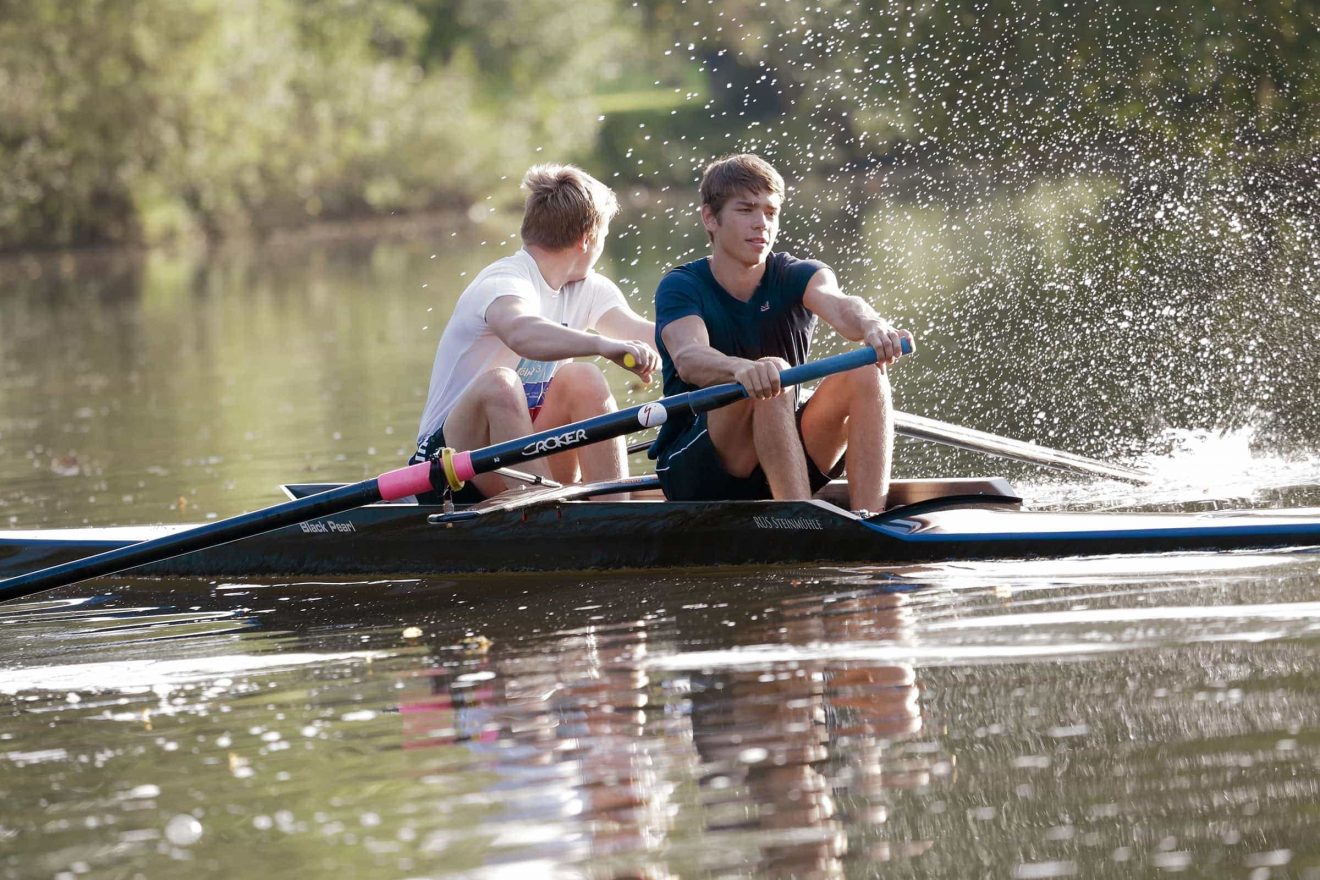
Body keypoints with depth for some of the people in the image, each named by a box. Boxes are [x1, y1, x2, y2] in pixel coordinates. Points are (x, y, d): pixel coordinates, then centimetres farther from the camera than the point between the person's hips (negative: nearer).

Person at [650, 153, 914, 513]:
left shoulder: (797, 276, 2)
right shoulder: (682, 287, -7)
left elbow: (839, 306, -23)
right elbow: (688, 358, -30)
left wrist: (872, 326, -49)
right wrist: (743, 369, -54)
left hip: (781, 463, 4)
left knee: (867, 374, -20)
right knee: (772, 377, -31)